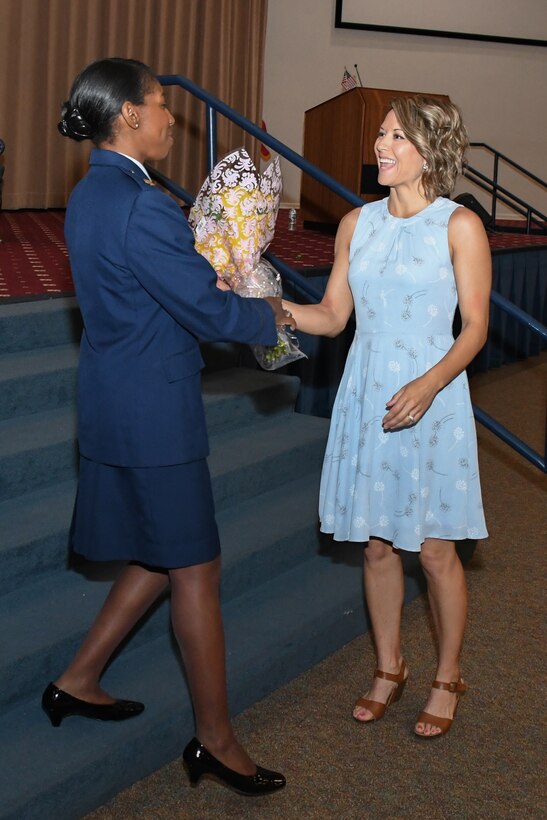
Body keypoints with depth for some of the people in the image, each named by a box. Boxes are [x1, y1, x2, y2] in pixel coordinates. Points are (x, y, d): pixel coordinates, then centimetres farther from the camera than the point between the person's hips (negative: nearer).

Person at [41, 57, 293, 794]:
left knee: (162, 556, 22)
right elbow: (210, 314, -19)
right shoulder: (141, 208, -22)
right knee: (195, 570, 2)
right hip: (154, 413, -10)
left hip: (117, 402, 10)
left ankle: (78, 682, 32)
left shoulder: (91, 194, 10)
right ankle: (215, 740, 16)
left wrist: (210, 276, 9)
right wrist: (270, 317, -1)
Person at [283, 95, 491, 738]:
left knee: (434, 550, 3)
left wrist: (427, 386, -23)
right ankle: (388, 670, 30)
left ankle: (447, 679, 24)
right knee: (376, 544, 12)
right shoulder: (357, 224, 7)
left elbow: (475, 327, -8)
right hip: (366, 397, 4)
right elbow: (332, 316, 8)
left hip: (430, 399, -4)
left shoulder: (459, 226, -7)